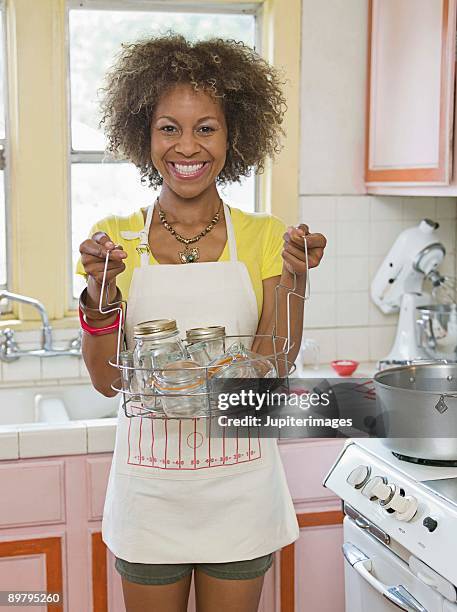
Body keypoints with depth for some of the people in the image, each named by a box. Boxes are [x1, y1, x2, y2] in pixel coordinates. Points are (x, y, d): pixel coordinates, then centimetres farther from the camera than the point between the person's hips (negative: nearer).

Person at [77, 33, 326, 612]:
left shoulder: (265, 237, -2)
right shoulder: (114, 239, -2)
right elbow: (107, 380, -5)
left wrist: (294, 279, -20)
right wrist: (99, 295, -21)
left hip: (239, 484, 0)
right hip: (149, 490, 0)